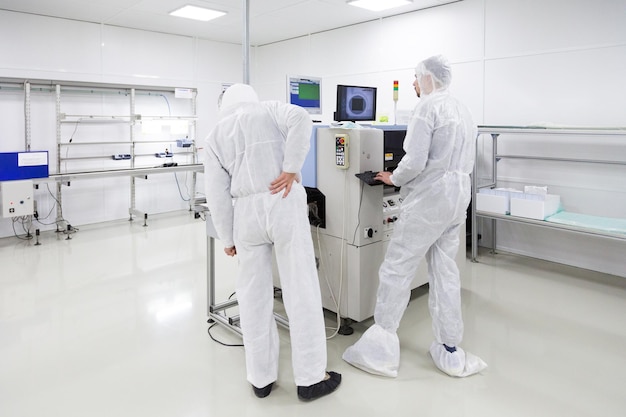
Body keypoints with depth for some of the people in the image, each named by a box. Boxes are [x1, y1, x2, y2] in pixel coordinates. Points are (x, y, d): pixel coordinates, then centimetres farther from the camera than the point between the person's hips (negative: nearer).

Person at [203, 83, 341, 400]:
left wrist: (227, 238, 14)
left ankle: (261, 378, 22)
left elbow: (217, 194, 10)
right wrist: (291, 170, -10)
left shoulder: (215, 136, 17)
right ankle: (311, 379, 12)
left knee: (254, 295, 12)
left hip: (246, 211, 2)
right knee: (301, 290, 3)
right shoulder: (270, 110, 14)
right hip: (284, 204, -2)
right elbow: (300, 119, -9)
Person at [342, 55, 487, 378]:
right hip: (458, 195, 9)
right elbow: (466, 162, 18)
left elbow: (415, 161, -18)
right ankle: (450, 352, 20)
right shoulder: (462, 110, 16)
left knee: (395, 270, -2)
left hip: (429, 197, -9)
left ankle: (380, 351, 5)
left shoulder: (427, 107, -9)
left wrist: (394, 179, 1)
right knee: (445, 272, 12)